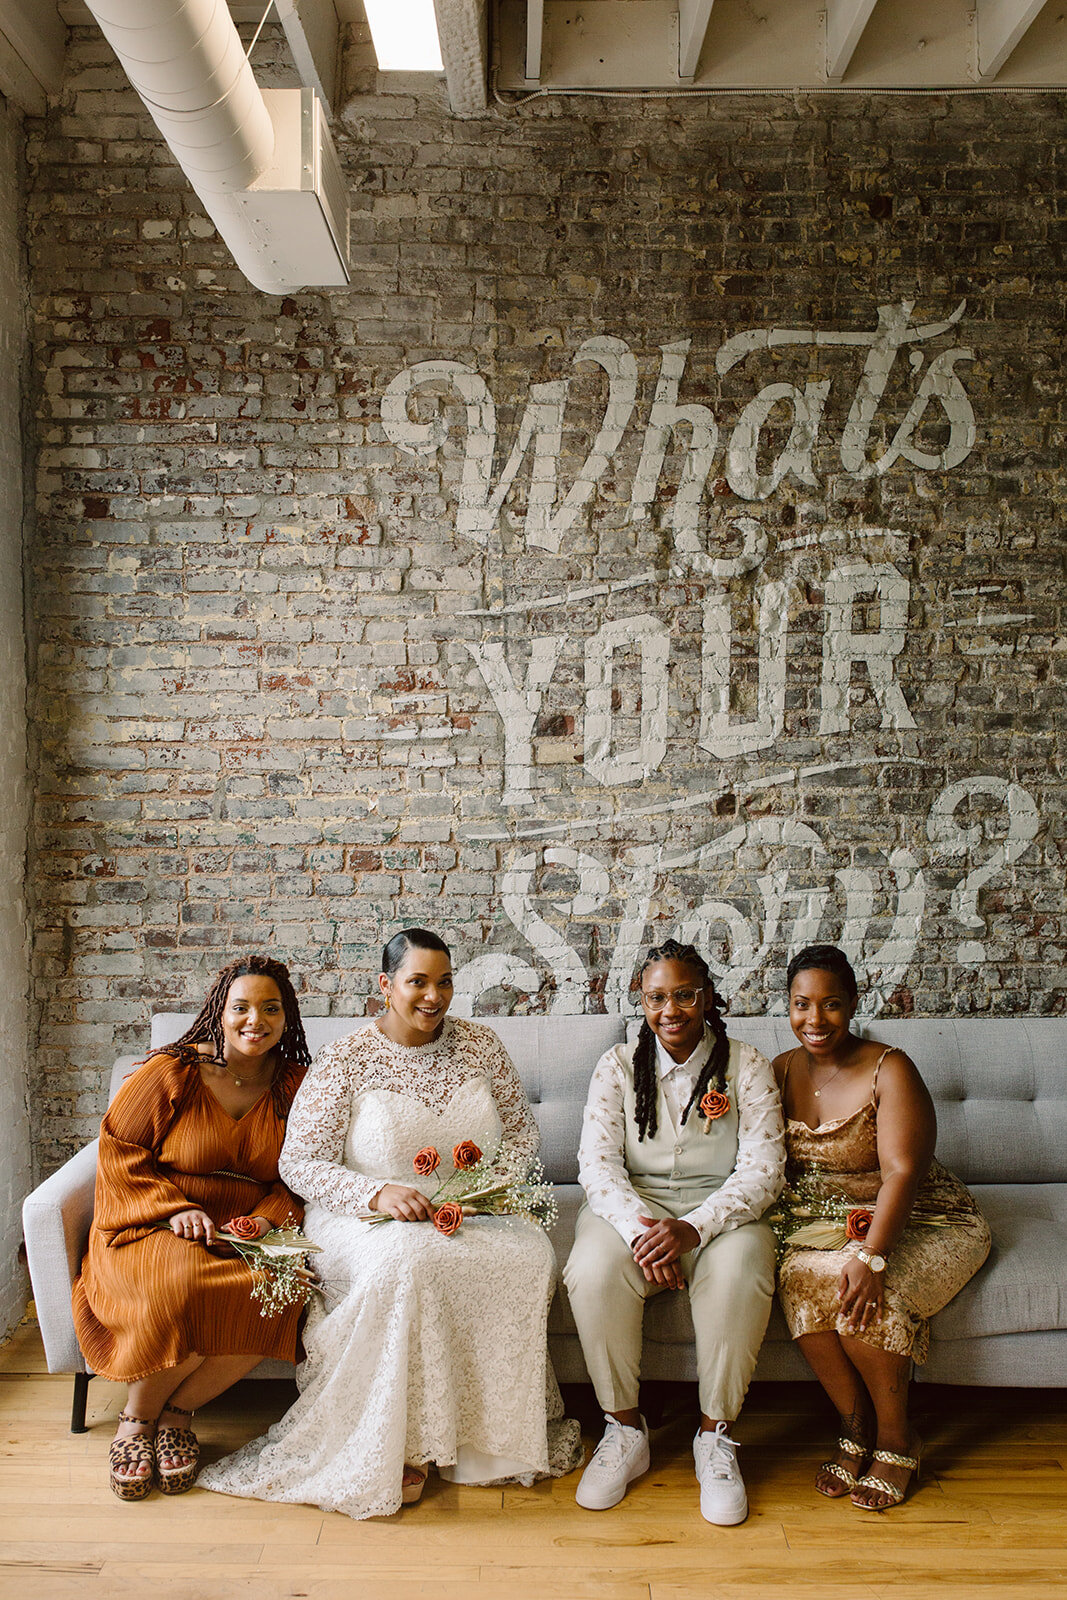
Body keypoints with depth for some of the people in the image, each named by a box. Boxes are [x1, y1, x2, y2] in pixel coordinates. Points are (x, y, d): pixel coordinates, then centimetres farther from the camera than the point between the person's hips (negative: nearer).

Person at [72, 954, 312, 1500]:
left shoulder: (294, 1086, 6)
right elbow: (119, 1153, -2)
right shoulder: (171, 1074, -4)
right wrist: (176, 1209, -15)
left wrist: (266, 1220, -13)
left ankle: (178, 1412, -6)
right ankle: (136, 1417, -5)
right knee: (181, 1287, -36)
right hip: (154, 1227, -3)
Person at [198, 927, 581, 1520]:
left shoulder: (479, 1043, 5)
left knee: (529, 1256, -27)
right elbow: (300, 1162, -9)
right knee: (407, 1260, -37)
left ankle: (494, 1433, -11)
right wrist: (378, 1192, -24)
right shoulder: (344, 1060, -6)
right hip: (368, 1220, -3)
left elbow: (522, 1130, 12)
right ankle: (397, 1446, -21)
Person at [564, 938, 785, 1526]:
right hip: (629, 1206, 1)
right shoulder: (618, 1065, 1)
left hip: (720, 1209, -1)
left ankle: (715, 1435, -10)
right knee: (594, 1271, -30)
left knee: (738, 1277, -33)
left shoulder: (746, 1066, -2)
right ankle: (624, 1430, -9)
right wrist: (639, 1230, -27)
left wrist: (692, 1228, -26)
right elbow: (596, 1163, -7)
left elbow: (762, 1169, -9)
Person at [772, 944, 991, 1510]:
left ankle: (896, 1438, -6)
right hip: (828, 1224, 4)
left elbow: (902, 1172, -23)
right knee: (798, 1275, -27)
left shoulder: (888, 1070, -14)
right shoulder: (783, 1071, 3)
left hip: (920, 1224, -4)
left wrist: (870, 1256, -35)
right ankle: (854, 1426, -8)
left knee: (859, 1291, -31)